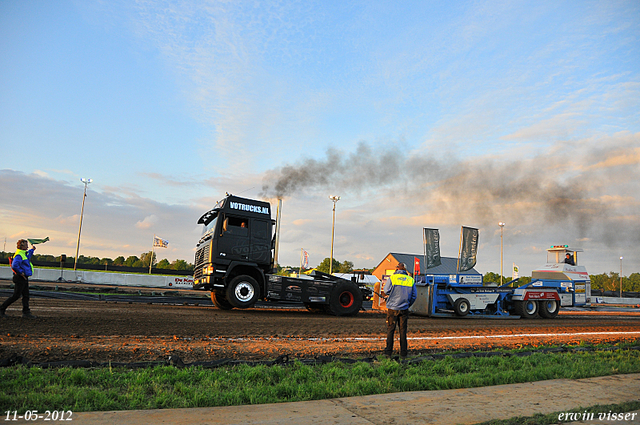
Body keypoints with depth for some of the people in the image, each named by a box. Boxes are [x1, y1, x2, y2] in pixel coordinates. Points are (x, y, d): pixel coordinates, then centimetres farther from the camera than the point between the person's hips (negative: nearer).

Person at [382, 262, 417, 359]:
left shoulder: (392, 278, -7)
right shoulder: (411, 280, 3)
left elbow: (386, 291, -3)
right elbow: (414, 295, 7)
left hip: (392, 308, -2)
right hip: (404, 309, 2)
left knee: (390, 330, 5)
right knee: (403, 331, 9)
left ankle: (388, 352, 6)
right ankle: (403, 354, 12)